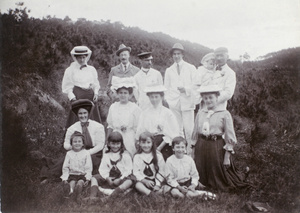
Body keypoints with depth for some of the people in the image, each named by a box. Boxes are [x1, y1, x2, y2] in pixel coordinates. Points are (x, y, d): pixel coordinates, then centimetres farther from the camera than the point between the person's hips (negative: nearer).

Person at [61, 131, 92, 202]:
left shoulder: (86, 153, 5)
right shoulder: (69, 153, 11)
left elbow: (88, 168, 2)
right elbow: (65, 168, 9)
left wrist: (88, 178, -10)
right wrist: (64, 178, -4)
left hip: (82, 175, 0)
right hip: (72, 174, 0)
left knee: (80, 182, -30)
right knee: (72, 182, -30)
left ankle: (78, 194, -53)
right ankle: (70, 190, -59)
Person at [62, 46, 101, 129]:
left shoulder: (92, 69, 13)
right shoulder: (70, 70, 2)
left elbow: (96, 84, 20)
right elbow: (67, 86, 2)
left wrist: (96, 93, 3)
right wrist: (72, 97, -10)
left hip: (90, 97, 4)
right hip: (77, 97, -4)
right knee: (76, 119, -8)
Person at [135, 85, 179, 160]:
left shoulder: (168, 113, 1)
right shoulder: (144, 113, 8)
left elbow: (172, 134, -3)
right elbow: (139, 132, 7)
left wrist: (160, 146, -10)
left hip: (164, 145, -1)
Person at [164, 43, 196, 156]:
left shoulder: (191, 68, 11)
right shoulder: (169, 70, 17)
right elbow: (167, 87, 18)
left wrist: (186, 89, -12)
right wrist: (168, 101, 4)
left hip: (187, 101, -2)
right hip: (174, 103, 2)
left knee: (189, 128, -7)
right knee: (177, 129, 2)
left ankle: (190, 150, 2)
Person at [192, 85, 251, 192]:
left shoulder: (224, 114, -5)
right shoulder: (200, 113, 8)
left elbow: (230, 137, -6)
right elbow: (195, 133, 13)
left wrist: (227, 155, -9)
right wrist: (194, 149, 11)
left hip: (217, 147, -4)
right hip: (201, 146, 4)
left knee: (217, 174, 8)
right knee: (201, 176, 12)